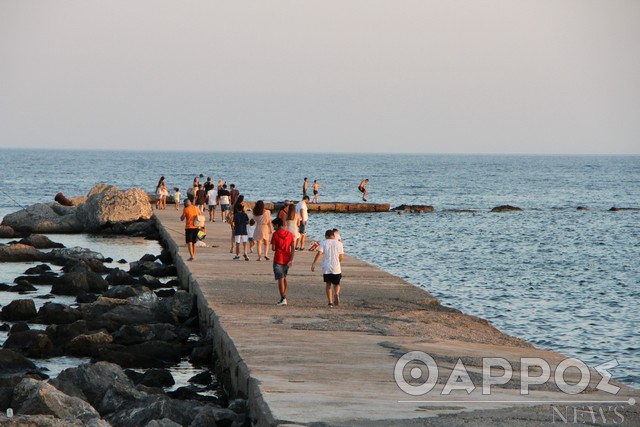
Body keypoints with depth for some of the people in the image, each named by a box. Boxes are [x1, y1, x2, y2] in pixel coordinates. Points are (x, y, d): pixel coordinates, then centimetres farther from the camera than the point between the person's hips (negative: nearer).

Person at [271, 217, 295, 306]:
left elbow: (273, 248, -10)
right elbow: (293, 247, -1)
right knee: (284, 278, 19)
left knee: (280, 279, -4)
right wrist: (291, 259, -4)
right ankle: (283, 297, 21)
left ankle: (283, 299, -9)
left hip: (278, 260, -5)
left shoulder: (275, 234, -9)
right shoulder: (290, 234, 5)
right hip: (287, 259, 5)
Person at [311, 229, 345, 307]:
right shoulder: (338, 243, 5)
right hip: (336, 268, 0)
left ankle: (330, 302, 5)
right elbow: (341, 257, 3)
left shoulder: (323, 243, 2)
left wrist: (313, 264, -9)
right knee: (336, 284, 13)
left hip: (326, 267, 0)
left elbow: (319, 253, -9)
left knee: (328, 284, 12)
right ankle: (336, 293, -20)